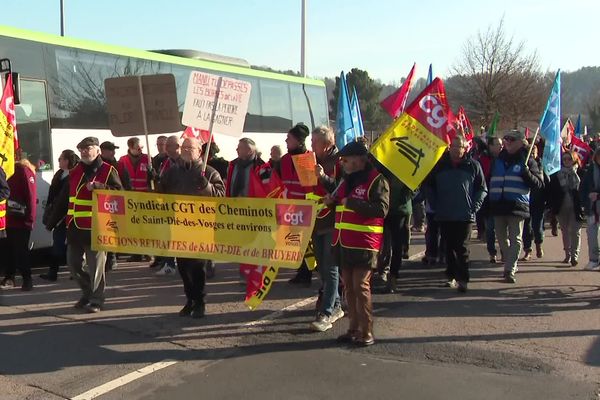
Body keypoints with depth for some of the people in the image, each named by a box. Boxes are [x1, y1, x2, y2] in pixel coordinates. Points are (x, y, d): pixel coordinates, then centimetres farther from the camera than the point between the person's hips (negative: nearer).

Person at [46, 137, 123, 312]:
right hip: (74, 226, 6)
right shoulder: (75, 172, 14)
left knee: (96, 265, -1)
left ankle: (96, 300, 11)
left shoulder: (108, 171, -2)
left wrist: (101, 188, -23)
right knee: (73, 262, 13)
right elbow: (63, 199, 17)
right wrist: (52, 221, 19)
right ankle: (87, 293, 32)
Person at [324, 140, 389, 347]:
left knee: (361, 286, -7)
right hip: (343, 242, 8)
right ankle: (354, 328, 20)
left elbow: (381, 209, -19)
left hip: (364, 242, -8)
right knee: (348, 287, 10)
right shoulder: (347, 180, 19)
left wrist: (352, 203, -18)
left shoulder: (376, 180, -7)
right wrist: (333, 201, 10)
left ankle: (366, 332, 2)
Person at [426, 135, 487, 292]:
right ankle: (451, 276, 20)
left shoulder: (473, 165, 1)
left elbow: (482, 189, 6)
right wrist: (435, 204, 6)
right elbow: (430, 185, 15)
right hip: (444, 215, 3)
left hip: (465, 215, -2)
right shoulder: (440, 164, 6)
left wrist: (475, 206, -4)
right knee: (449, 247, 10)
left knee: (462, 248, -4)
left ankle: (463, 279, 1)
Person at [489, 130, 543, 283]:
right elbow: (488, 180, 16)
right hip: (498, 206, 5)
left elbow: (539, 184, -3)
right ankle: (511, 265, 27)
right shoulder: (498, 160, 14)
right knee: (502, 239, 11)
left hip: (517, 206, -5)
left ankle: (509, 270, -7)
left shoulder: (527, 161, 2)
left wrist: (526, 172, -20)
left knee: (515, 239, -5)